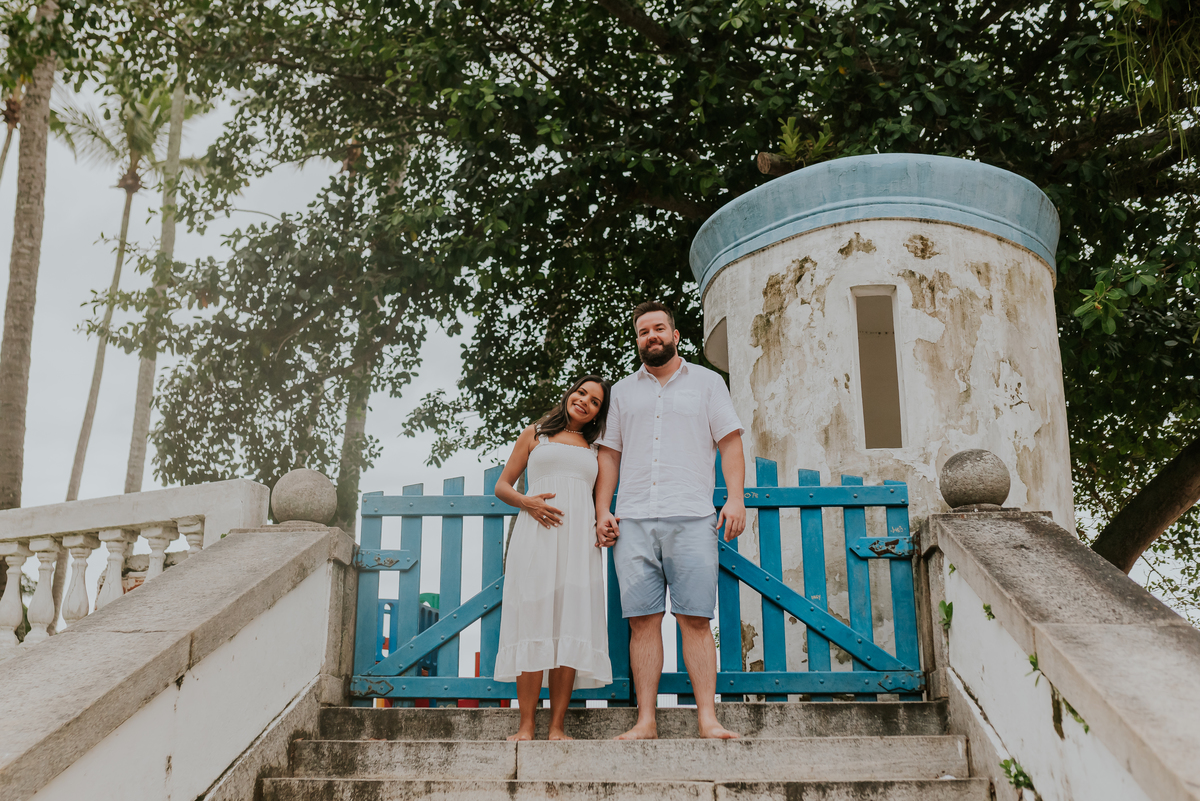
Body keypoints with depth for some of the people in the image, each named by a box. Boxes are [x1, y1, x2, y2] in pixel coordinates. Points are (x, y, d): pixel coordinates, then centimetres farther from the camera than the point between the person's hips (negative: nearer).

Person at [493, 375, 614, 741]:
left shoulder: (593, 450, 24)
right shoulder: (535, 434, 17)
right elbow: (502, 486, 14)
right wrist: (527, 502, -7)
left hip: (579, 539, 2)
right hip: (537, 534, -2)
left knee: (572, 625, -8)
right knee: (534, 621, -11)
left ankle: (557, 727, -7)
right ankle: (526, 726, -10)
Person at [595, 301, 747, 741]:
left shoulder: (707, 382, 14)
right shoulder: (623, 391, 20)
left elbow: (730, 442, 8)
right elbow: (609, 455, 18)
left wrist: (736, 498, -6)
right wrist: (602, 511, 6)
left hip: (691, 519, -2)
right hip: (633, 521, 2)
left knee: (695, 619, -7)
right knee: (642, 620, -3)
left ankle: (707, 718, -6)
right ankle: (645, 721, 0)